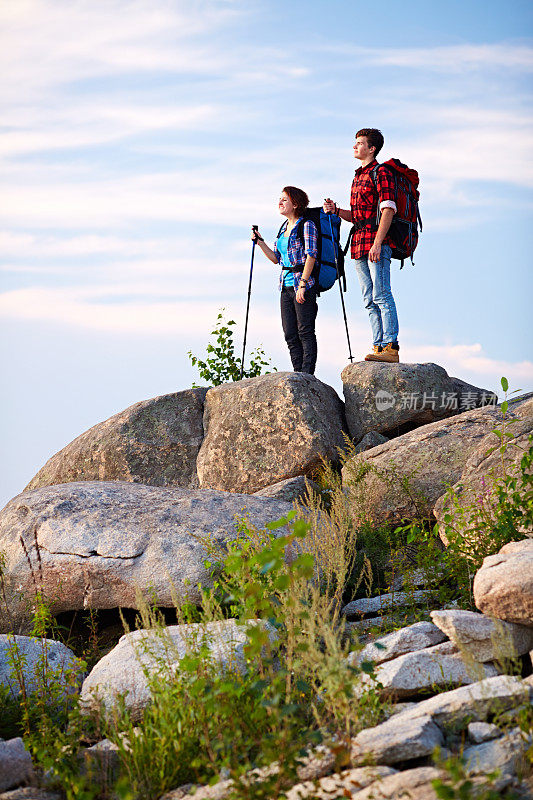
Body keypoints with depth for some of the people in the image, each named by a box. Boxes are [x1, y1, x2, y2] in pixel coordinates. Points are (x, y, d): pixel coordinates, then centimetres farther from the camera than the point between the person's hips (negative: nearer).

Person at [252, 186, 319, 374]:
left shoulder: (306, 225, -6)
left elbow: (311, 255, -14)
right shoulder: (284, 228, 18)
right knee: (290, 335, 4)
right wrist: (260, 242, 9)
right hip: (286, 285, 8)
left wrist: (302, 285, -20)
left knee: (305, 332, -8)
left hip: (304, 283, -8)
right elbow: (276, 258, 21)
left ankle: (307, 375, -9)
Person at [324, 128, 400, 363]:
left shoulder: (380, 173, -5)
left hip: (376, 243, -9)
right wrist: (336, 210, 6)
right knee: (370, 300, 6)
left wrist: (377, 243, -22)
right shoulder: (358, 177, 23)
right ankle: (379, 347, 7)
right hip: (360, 246, 9)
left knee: (381, 295, -13)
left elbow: (388, 210, -14)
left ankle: (390, 347, -15)